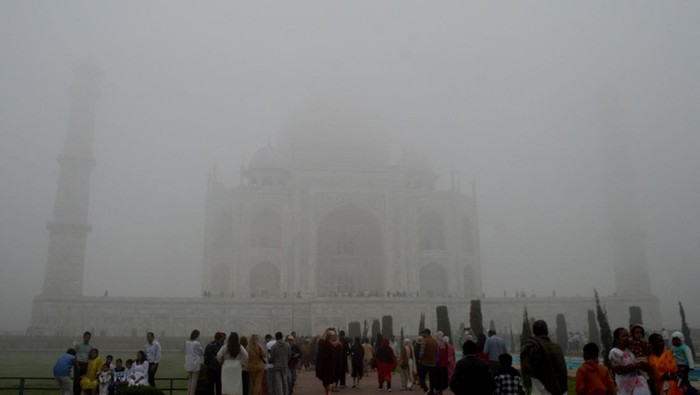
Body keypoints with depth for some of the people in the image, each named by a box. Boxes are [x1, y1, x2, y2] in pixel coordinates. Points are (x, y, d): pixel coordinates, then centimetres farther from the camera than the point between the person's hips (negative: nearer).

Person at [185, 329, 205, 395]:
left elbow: (186, 353, 13)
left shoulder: (187, 343, 3)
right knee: (194, 380, 0)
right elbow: (202, 352, -1)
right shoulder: (197, 344, -13)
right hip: (195, 363, -6)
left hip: (188, 364, 6)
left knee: (189, 379, 15)